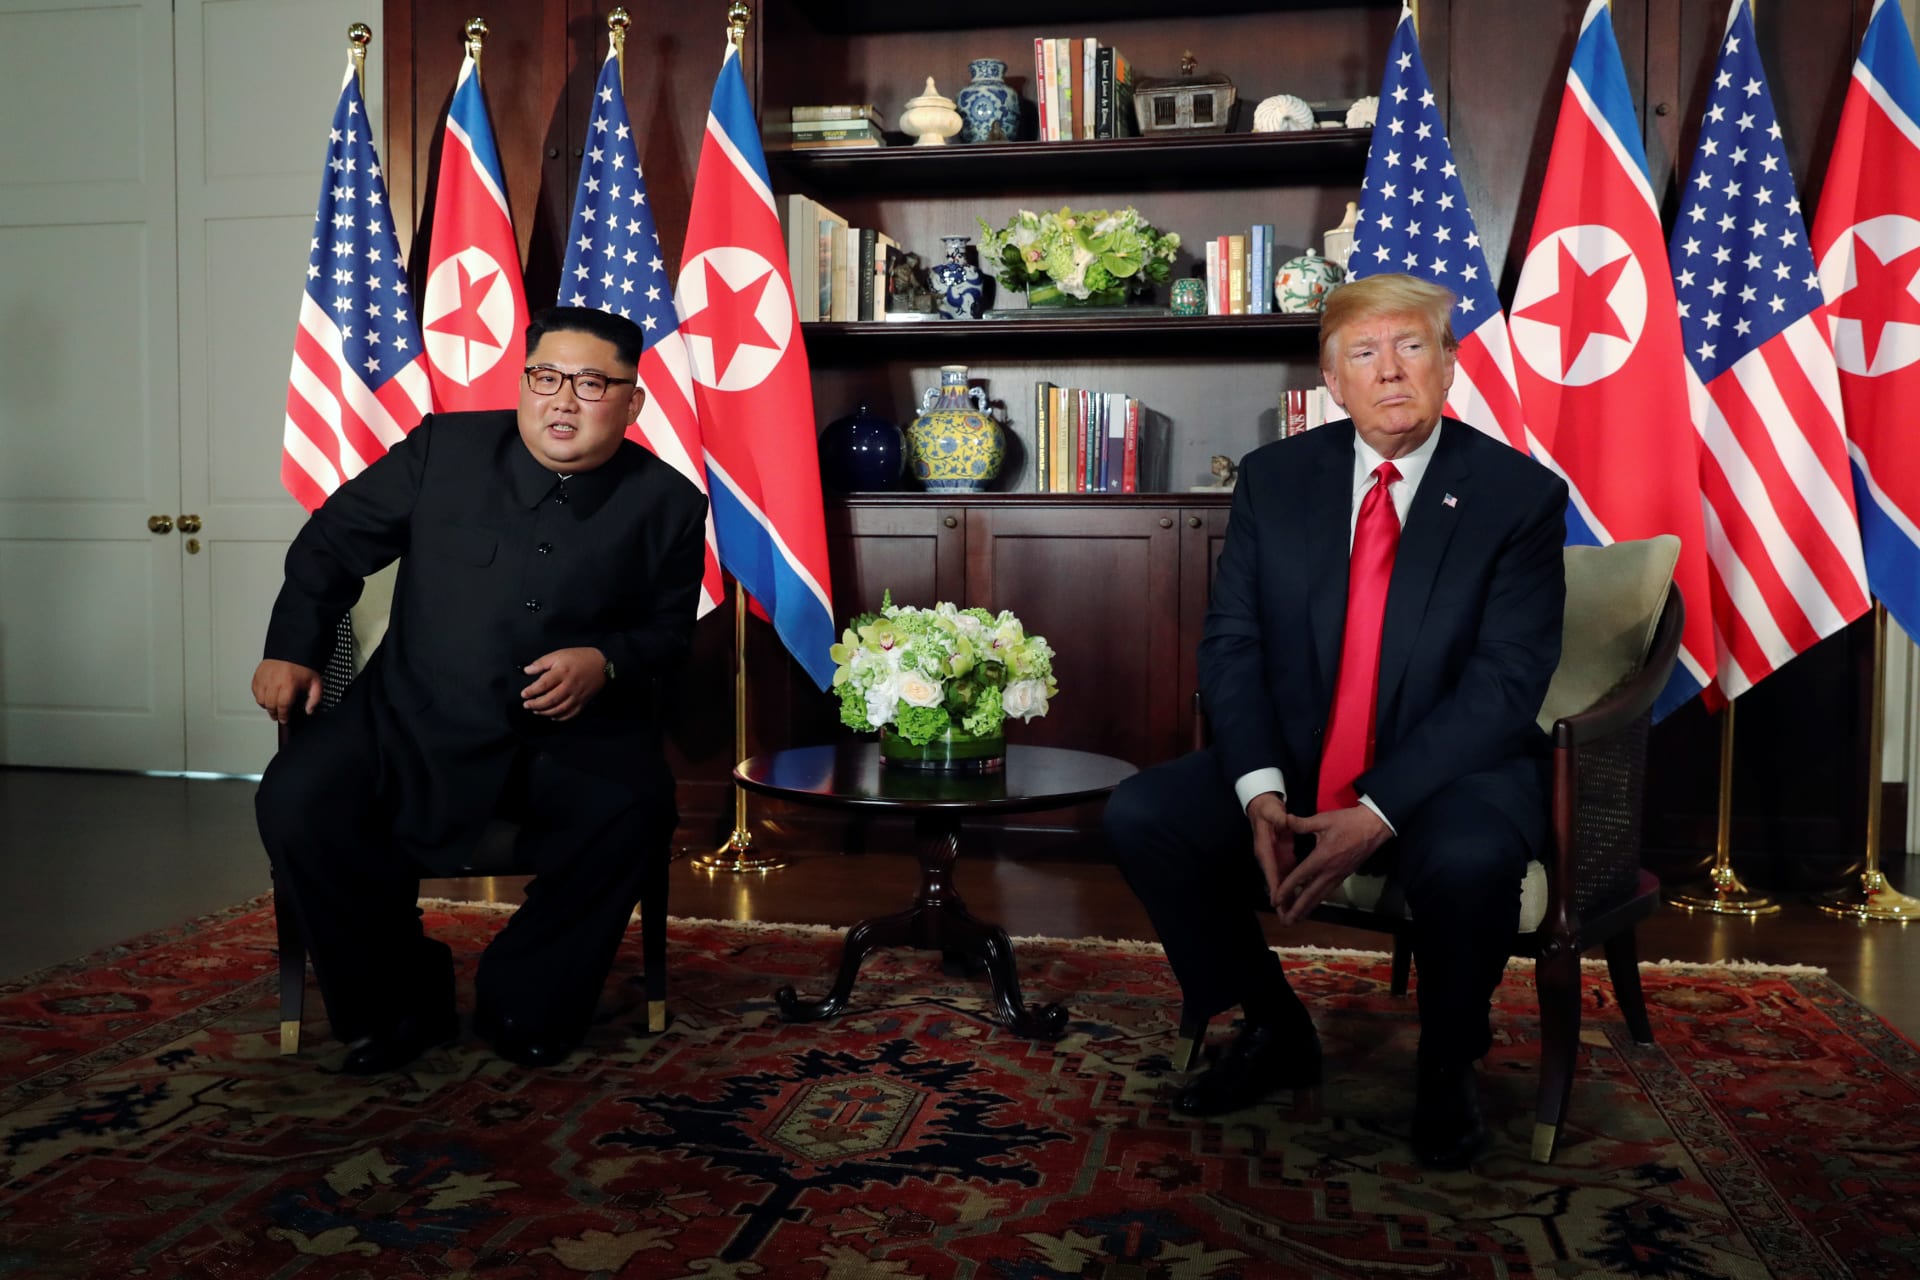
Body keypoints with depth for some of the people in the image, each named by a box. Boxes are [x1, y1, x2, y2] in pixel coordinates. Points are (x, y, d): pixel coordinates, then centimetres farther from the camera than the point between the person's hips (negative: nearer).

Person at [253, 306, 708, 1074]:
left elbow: (670, 628, 10)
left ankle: (524, 1006, -5)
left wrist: (606, 661, -11)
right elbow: (333, 540, 12)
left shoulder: (667, 503, 0)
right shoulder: (445, 448, 1)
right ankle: (399, 999, 2)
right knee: (295, 802, -21)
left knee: (632, 813, -31)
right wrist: (292, 650, 5)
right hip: (415, 720, 1)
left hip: (576, 735, -1)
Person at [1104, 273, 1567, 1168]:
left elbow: (1505, 685, -14)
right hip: (1293, 765, 4)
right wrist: (1260, 791, -18)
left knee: (1469, 859, -36)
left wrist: (1377, 814, -25)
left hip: (1448, 772, -3)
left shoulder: (1521, 494, -7)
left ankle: (1447, 1068, -2)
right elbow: (1230, 644, -1)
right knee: (1140, 815, -17)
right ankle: (1274, 1030, 6)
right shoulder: (1272, 479, 2)